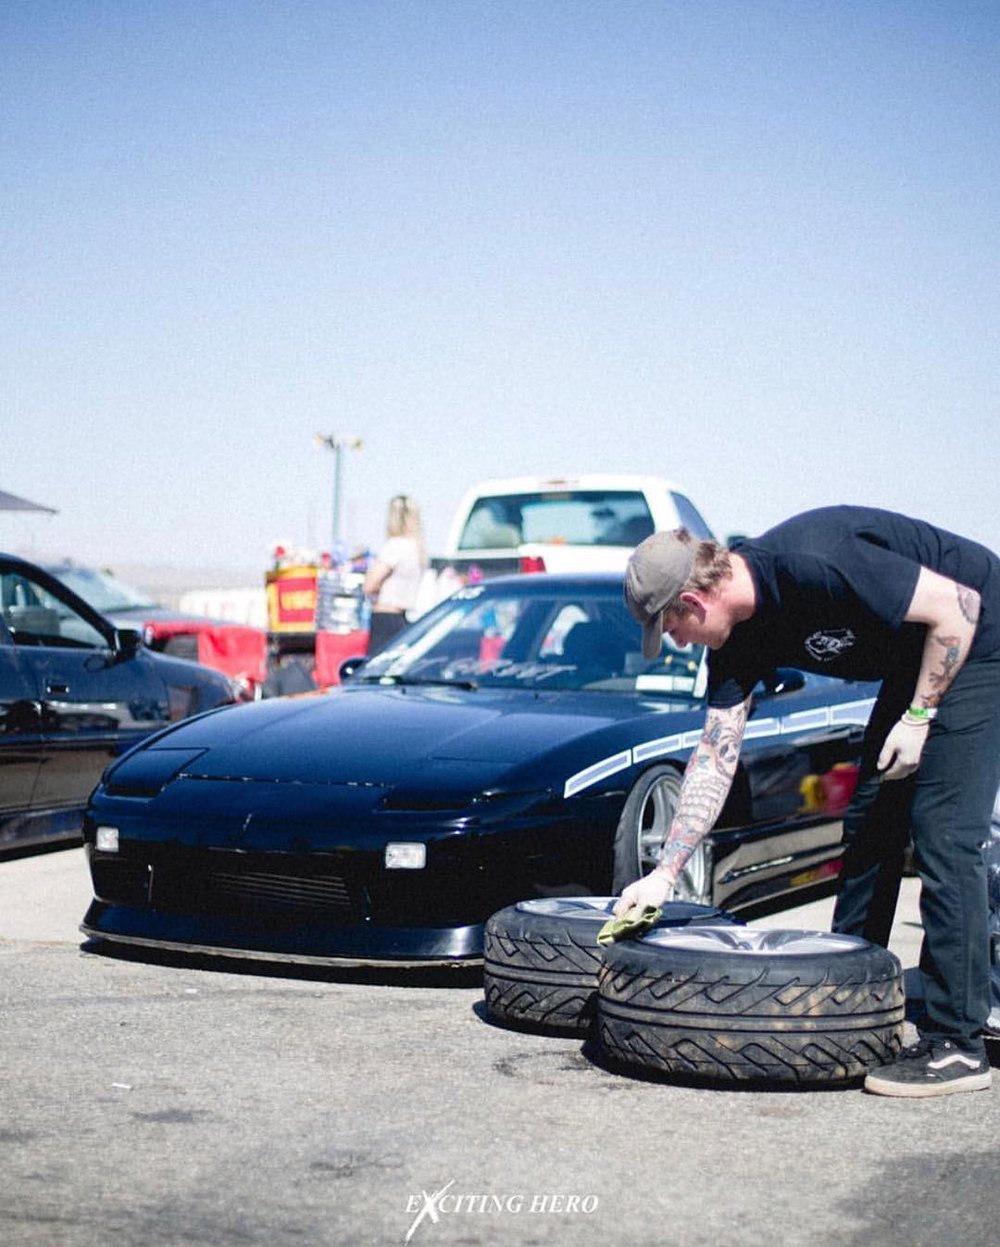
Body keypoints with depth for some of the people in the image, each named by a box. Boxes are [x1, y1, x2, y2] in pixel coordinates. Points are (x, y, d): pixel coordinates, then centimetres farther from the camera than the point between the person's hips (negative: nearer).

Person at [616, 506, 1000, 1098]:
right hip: (916, 656, 9)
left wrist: (918, 717, -18)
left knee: (944, 836, -13)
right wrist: (664, 875, -2)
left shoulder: (811, 568, -31)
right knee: (870, 826, 10)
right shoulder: (740, 640, -4)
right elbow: (716, 758, 0)